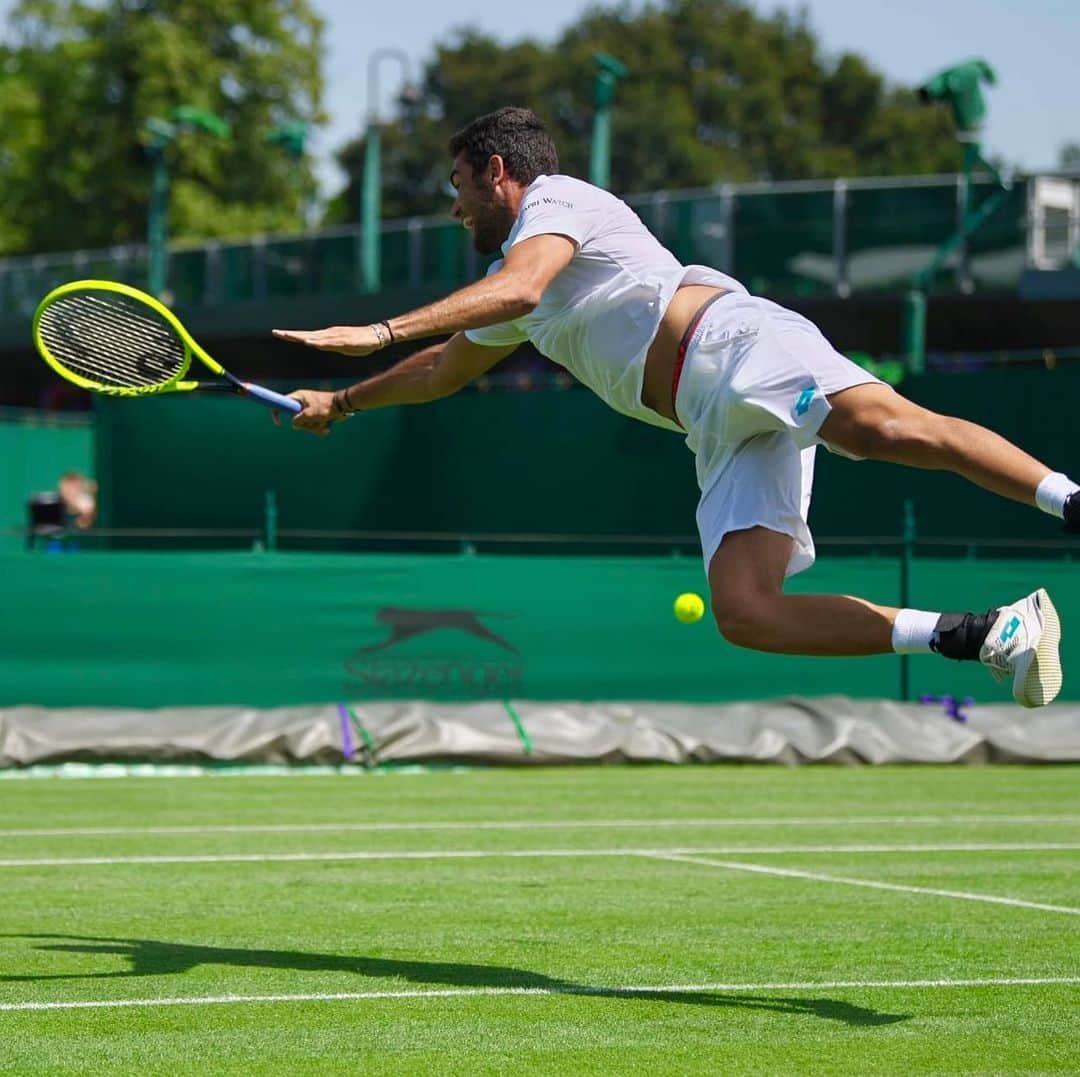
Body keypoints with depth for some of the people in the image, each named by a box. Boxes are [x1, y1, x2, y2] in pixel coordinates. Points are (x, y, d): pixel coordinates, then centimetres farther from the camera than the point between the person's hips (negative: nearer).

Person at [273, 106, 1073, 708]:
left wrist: (381, 332, -13)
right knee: (744, 614, -16)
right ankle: (993, 636, -22)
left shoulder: (555, 198, 8)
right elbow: (446, 368, 53)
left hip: (737, 345, -7)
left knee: (887, 426, -37)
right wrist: (342, 402, 60)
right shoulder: (510, 285, 36)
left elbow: (519, 289, -13)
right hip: (725, 429, 7)